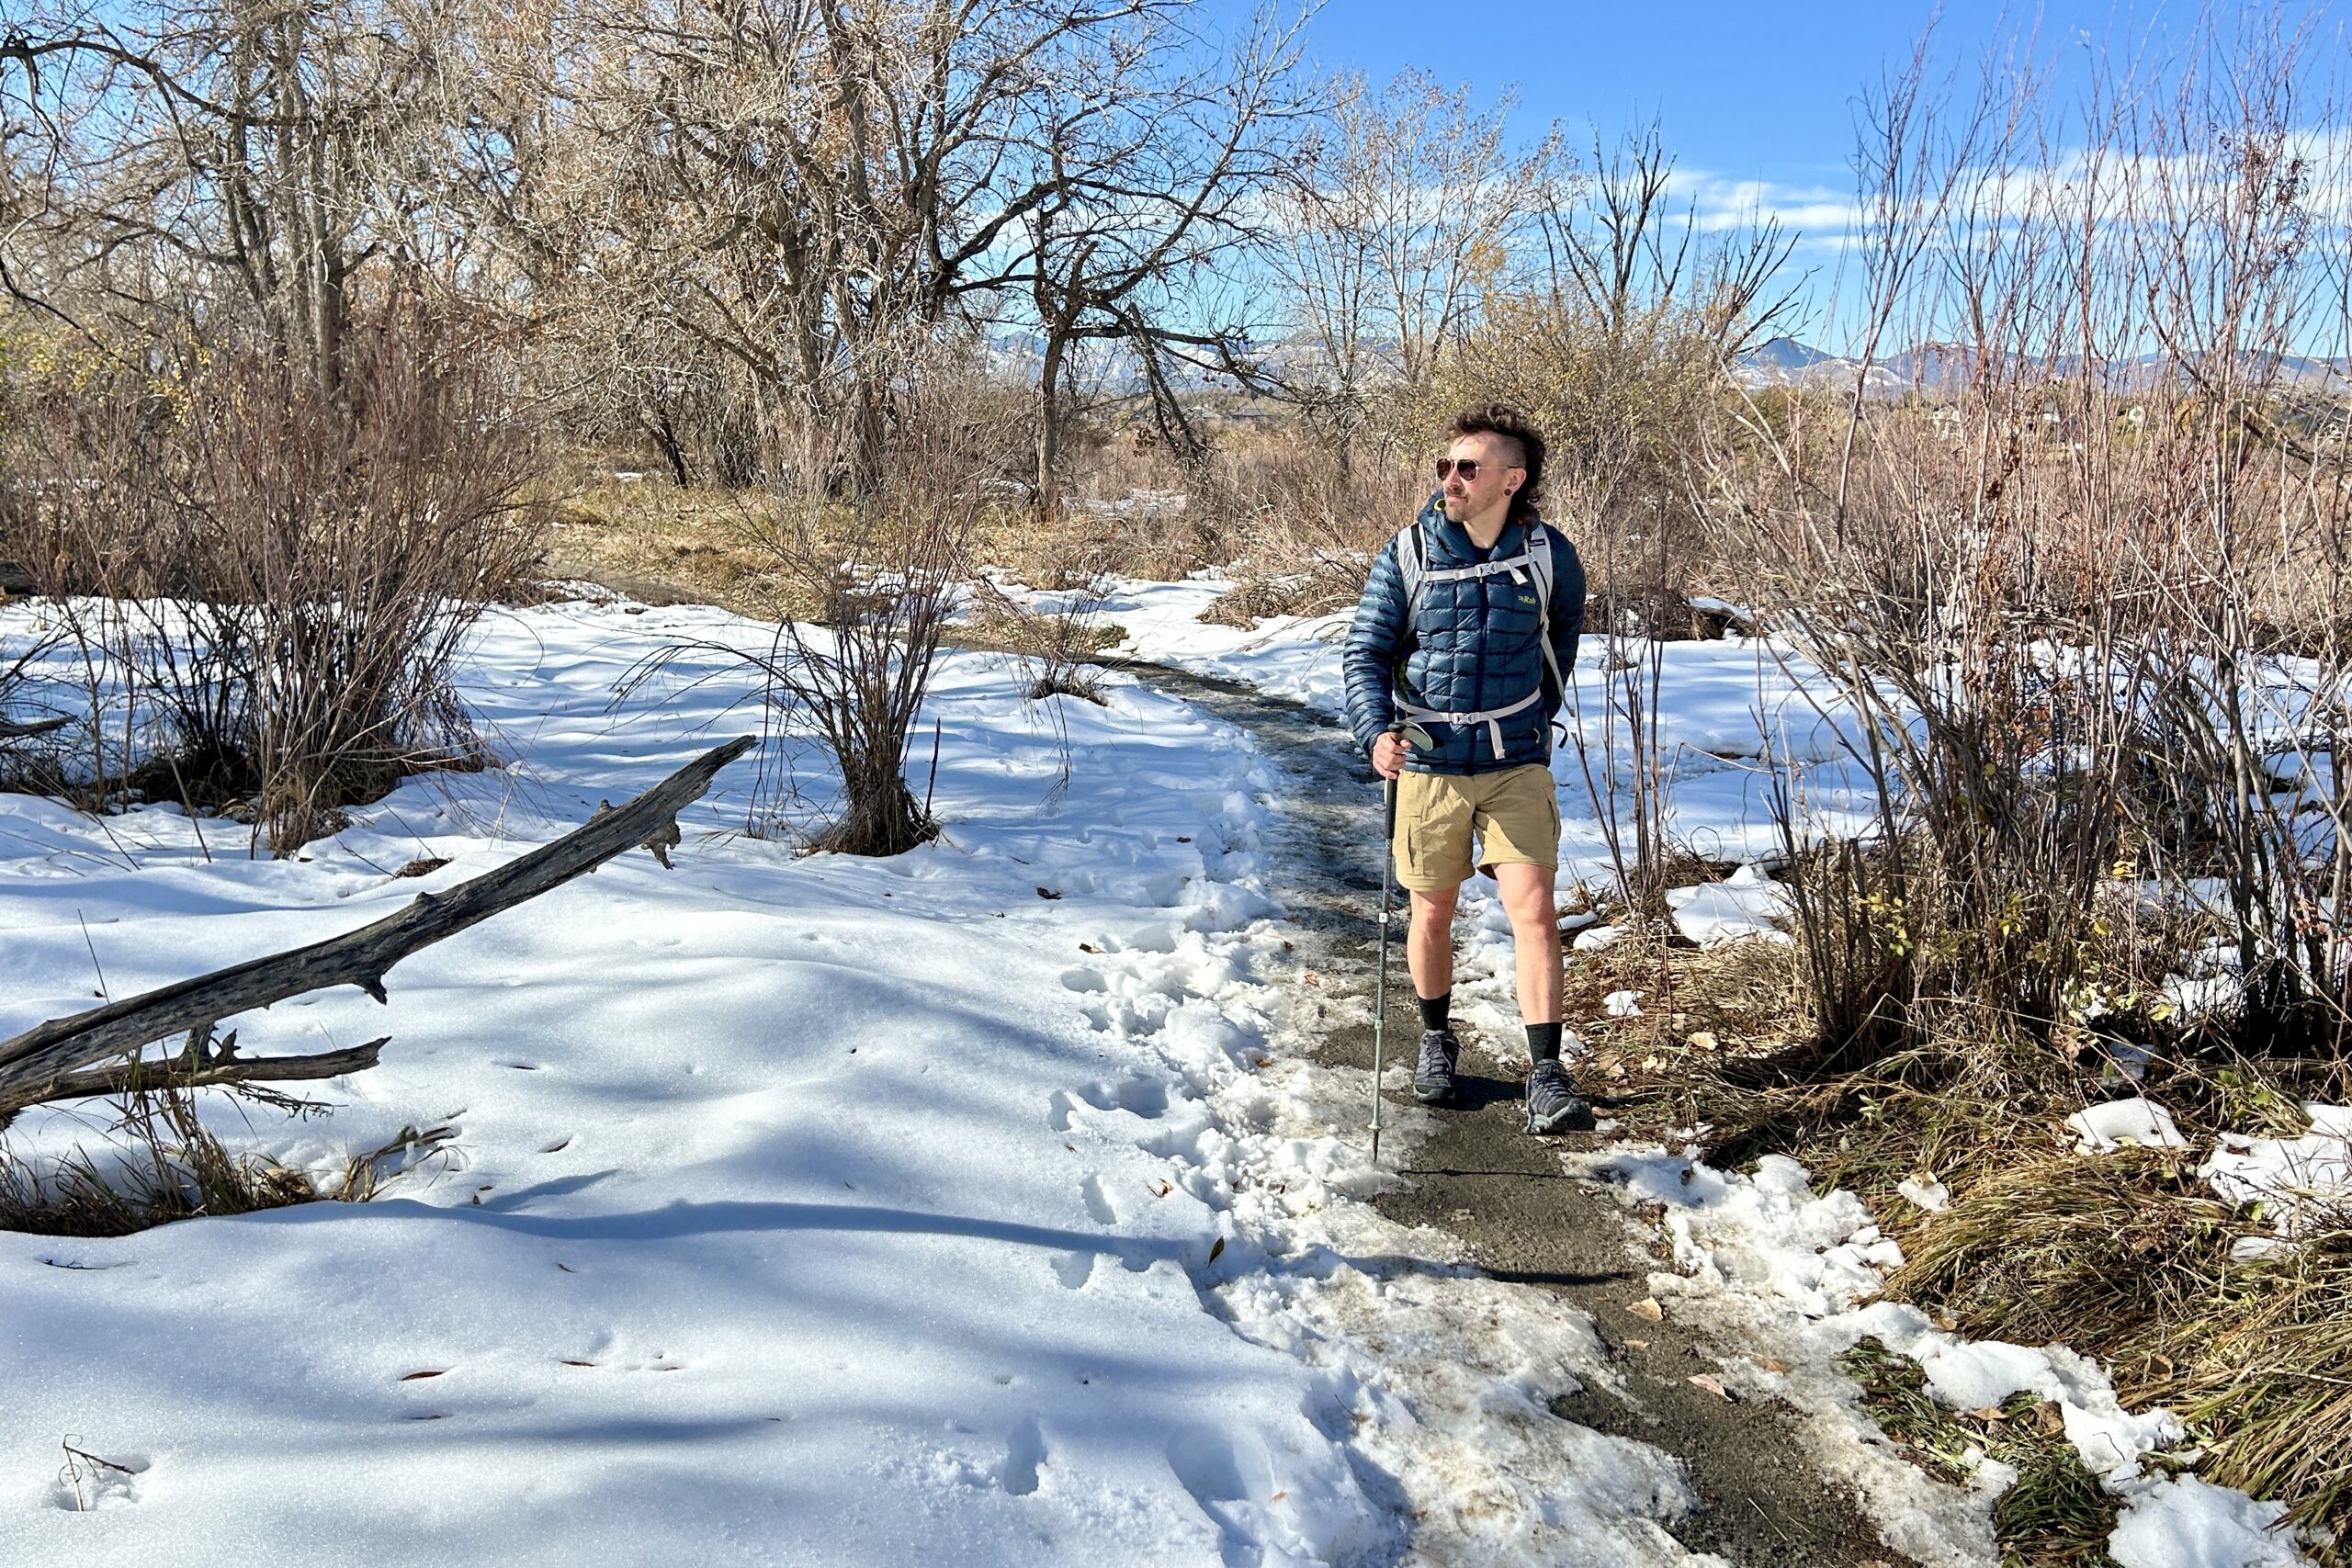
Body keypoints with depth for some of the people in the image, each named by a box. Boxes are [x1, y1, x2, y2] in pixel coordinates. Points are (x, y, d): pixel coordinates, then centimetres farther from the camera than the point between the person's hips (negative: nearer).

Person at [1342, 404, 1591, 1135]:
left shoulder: (1549, 556, -4)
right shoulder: (1407, 554, -8)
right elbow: (1366, 651, -6)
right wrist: (1376, 732, -23)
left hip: (1518, 766, 0)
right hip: (1429, 766, 0)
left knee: (1535, 912, -8)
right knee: (1432, 914, 12)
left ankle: (1545, 1075, -4)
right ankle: (1436, 1040, 35)